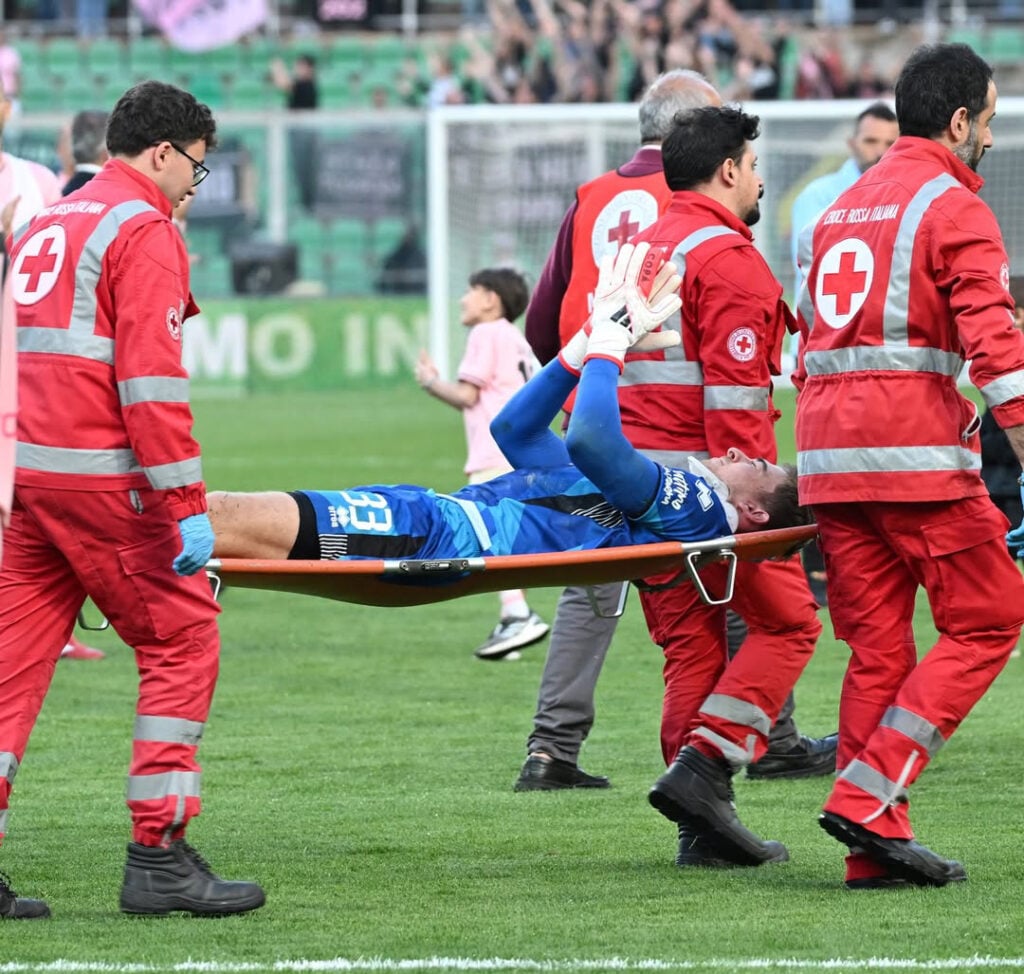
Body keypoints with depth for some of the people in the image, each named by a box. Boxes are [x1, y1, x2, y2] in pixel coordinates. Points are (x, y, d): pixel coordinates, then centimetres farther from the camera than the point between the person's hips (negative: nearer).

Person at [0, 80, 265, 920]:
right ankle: (158, 855, -2)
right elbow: (150, 376, -16)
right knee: (183, 644, 0)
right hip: (105, 479, -8)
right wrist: (188, 504, -17)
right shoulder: (143, 230, -7)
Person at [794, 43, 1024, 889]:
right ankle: (870, 794, -11)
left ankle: (874, 849, 5)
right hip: (916, 448, -8)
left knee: (877, 644, 9)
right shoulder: (954, 207, -4)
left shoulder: (843, 208, 22)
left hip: (827, 446, 8)